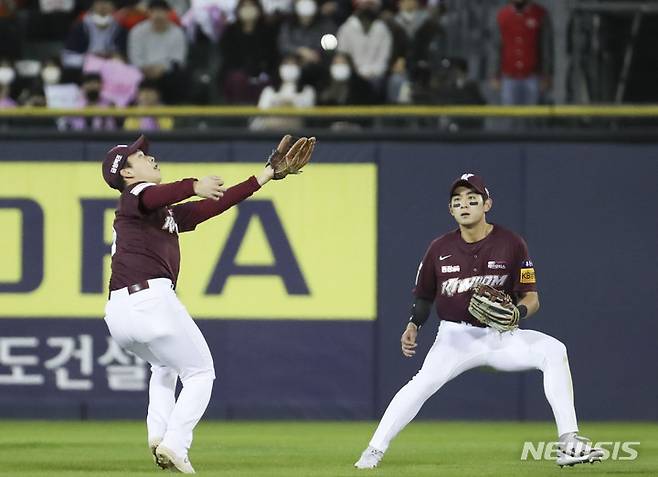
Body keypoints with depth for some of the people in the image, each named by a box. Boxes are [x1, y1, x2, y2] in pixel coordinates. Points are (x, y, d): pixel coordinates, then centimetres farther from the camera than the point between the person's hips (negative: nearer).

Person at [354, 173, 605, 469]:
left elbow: (531, 298, -5)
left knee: (553, 350, -26)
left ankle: (569, 444, -26)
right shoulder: (440, 249, 0)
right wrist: (413, 325, -8)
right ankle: (374, 451, -22)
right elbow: (424, 297, 12)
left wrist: (519, 311, -28)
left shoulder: (511, 244, -5)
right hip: (456, 337, 0)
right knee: (424, 382, -29)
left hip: (501, 337, 0)